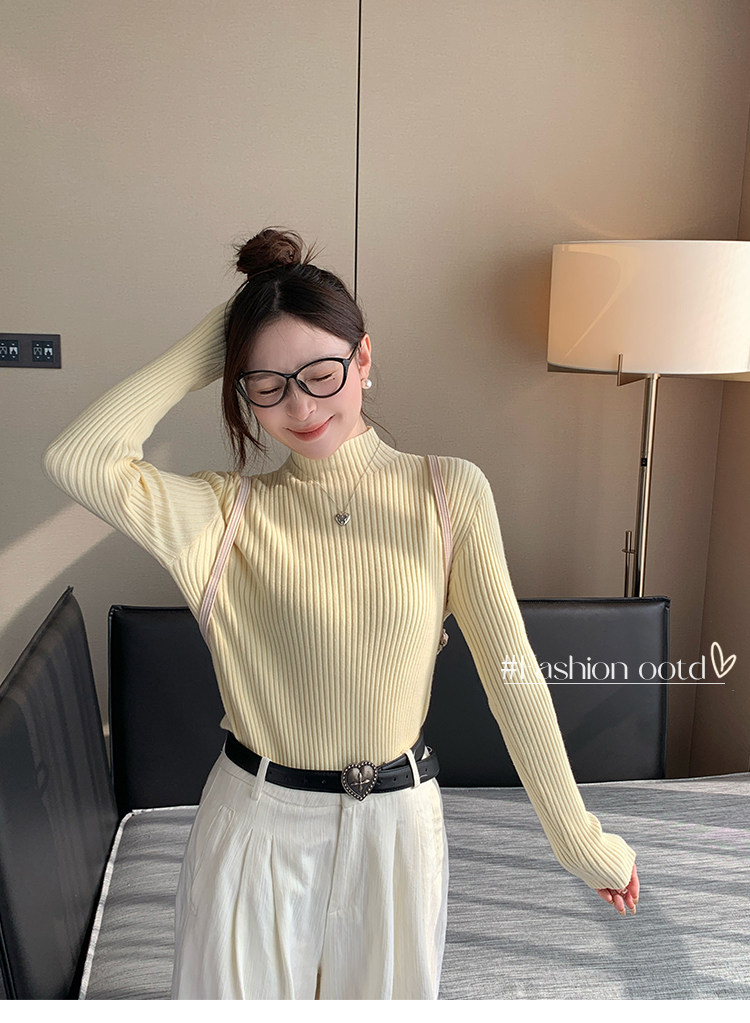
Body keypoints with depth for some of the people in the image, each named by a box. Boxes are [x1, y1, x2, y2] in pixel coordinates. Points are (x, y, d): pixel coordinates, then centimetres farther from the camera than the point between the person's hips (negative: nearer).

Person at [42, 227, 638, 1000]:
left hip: (395, 828, 1)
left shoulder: (450, 493, -8)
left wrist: (580, 839, -3)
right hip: (255, 830, 0)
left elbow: (510, 673, -7)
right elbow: (78, 460, -25)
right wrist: (205, 349, -15)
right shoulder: (228, 516, -9)